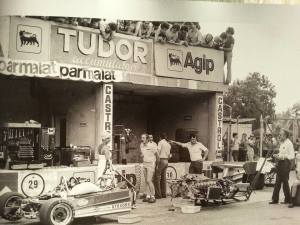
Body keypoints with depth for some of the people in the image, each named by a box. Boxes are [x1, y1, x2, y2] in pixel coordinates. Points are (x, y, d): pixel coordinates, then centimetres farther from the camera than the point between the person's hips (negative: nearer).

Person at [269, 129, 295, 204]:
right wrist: (277, 155, 6)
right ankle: (275, 199, 11)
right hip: (280, 163, 9)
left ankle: (288, 199, 11)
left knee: (285, 181, -1)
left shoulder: (289, 143, -13)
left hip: (286, 163, -9)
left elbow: (292, 156, -17)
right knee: (277, 182, 8)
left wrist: (282, 157, -22)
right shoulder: (282, 143, 14)